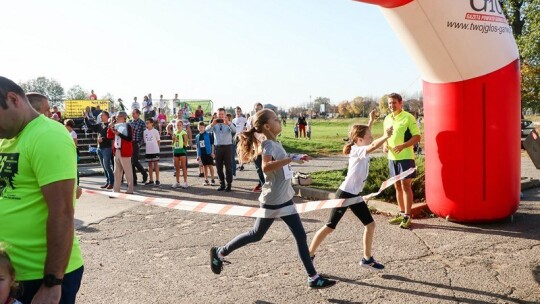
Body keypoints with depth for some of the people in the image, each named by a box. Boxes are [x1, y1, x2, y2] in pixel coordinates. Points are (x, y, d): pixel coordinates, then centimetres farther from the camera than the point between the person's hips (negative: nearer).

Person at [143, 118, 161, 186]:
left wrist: (157, 147, -3)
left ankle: (157, 180, 4)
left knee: (156, 164, -1)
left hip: (155, 151, -4)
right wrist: (147, 146, 6)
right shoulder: (145, 132, 7)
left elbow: (158, 141, 1)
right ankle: (151, 180, 16)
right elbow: (144, 141, 14)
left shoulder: (155, 131, -4)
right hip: (148, 151, 5)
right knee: (150, 165, 10)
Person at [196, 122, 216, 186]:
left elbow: (212, 144, -4)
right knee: (204, 166, 10)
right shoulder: (197, 136, 8)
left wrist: (212, 152, -9)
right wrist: (198, 155, 11)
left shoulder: (208, 134, -6)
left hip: (208, 153, -4)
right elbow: (197, 146, 13)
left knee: (210, 166, -2)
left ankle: (213, 180, 6)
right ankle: (206, 180, 16)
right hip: (202, 154, 4)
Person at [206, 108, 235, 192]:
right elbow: (207, 130, -9)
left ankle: (229, 185, 5)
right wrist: (212, 124, -27)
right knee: (219, 167, 8)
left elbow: (234, 130, -17)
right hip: (218, 147, 3)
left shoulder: (229, 123, 2)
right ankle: (222, 184, 20)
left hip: (227, 147, -2)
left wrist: (228, 123, -34)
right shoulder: (214, 124, 7)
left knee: (228, 167, -1)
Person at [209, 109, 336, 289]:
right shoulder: (268, 144, -18)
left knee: (300, 235, 7)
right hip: (273, 200, -8)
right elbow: (266, 166, -39)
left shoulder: (275, 143, 9)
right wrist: (292, 159, -41)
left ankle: (313, 278, 13)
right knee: (256, 235, 7)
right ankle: (219, 253, 25)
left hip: (284, 198, 8)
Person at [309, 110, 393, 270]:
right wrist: (385, 137, -50)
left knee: (370, 224, 8)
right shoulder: (357, 151, -17)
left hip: (355, 195, 9)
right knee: (330, 227, -1)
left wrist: (371, 121, 30)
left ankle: (367, 258, 20)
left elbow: (364, 134, 30)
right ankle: (309, 254, 12)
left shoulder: (360, 148, 7)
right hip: (344, 194, -9)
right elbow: (372, 147, -40)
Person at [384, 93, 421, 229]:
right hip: (392, 157, 7)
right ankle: (401, 214, 24)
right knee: (397, 186, 12)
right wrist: (385, 145, 1)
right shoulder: (387, 119, 11)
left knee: (406, 185, -4)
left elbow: (417, 137, -11)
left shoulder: (408, 117, -8)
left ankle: (407, 217, 2)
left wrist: (402, 146, -23)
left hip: (405, 157, -6)